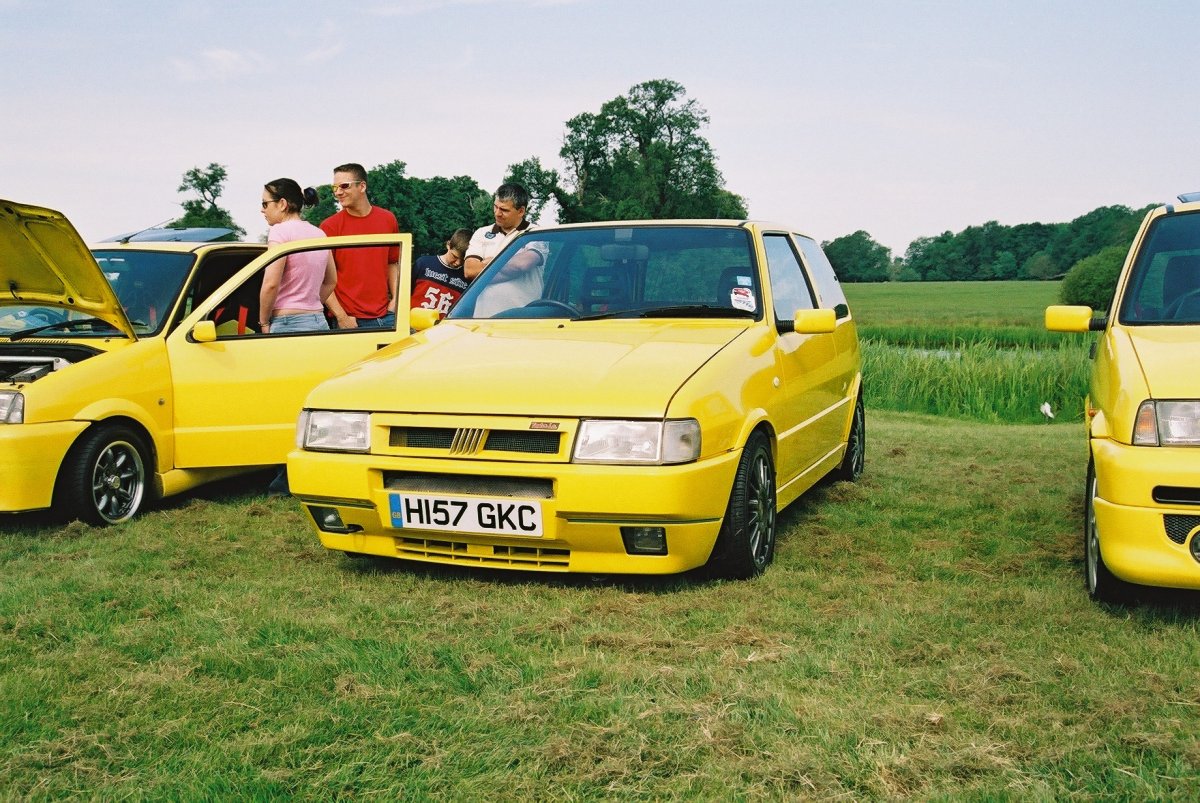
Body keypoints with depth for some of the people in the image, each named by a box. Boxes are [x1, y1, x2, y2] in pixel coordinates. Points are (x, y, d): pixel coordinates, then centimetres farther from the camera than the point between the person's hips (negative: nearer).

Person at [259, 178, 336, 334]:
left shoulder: (281, 230, -7)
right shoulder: (319, 233, 15)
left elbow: (271, 284, -14)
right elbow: (330, 282, 23)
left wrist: (263, 322, -4)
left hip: (288, 324, -7)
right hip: (320, 322, 7)